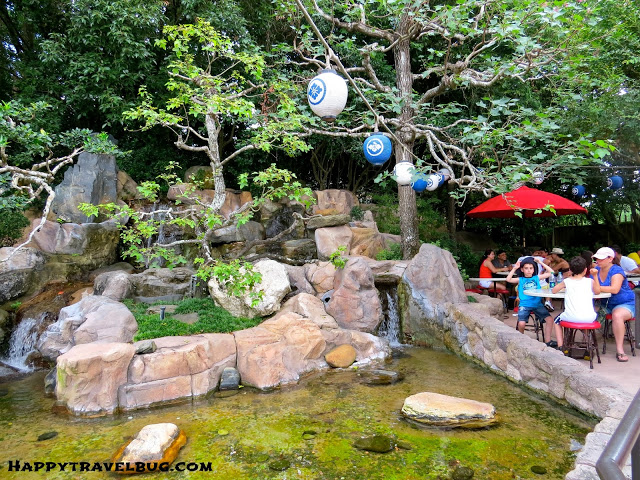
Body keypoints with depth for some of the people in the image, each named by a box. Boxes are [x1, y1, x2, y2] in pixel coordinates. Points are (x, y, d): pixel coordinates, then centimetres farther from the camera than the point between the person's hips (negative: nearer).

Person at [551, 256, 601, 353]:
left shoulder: (567, 281, 5)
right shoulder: (590, 281, 7)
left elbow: (554, 290, 11)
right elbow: (597, 291, 22)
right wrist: (595, 276, 22)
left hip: (572, 317, -2)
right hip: (589, 318, 2)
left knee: (556, 321, 28)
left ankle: (560, 346, 15)